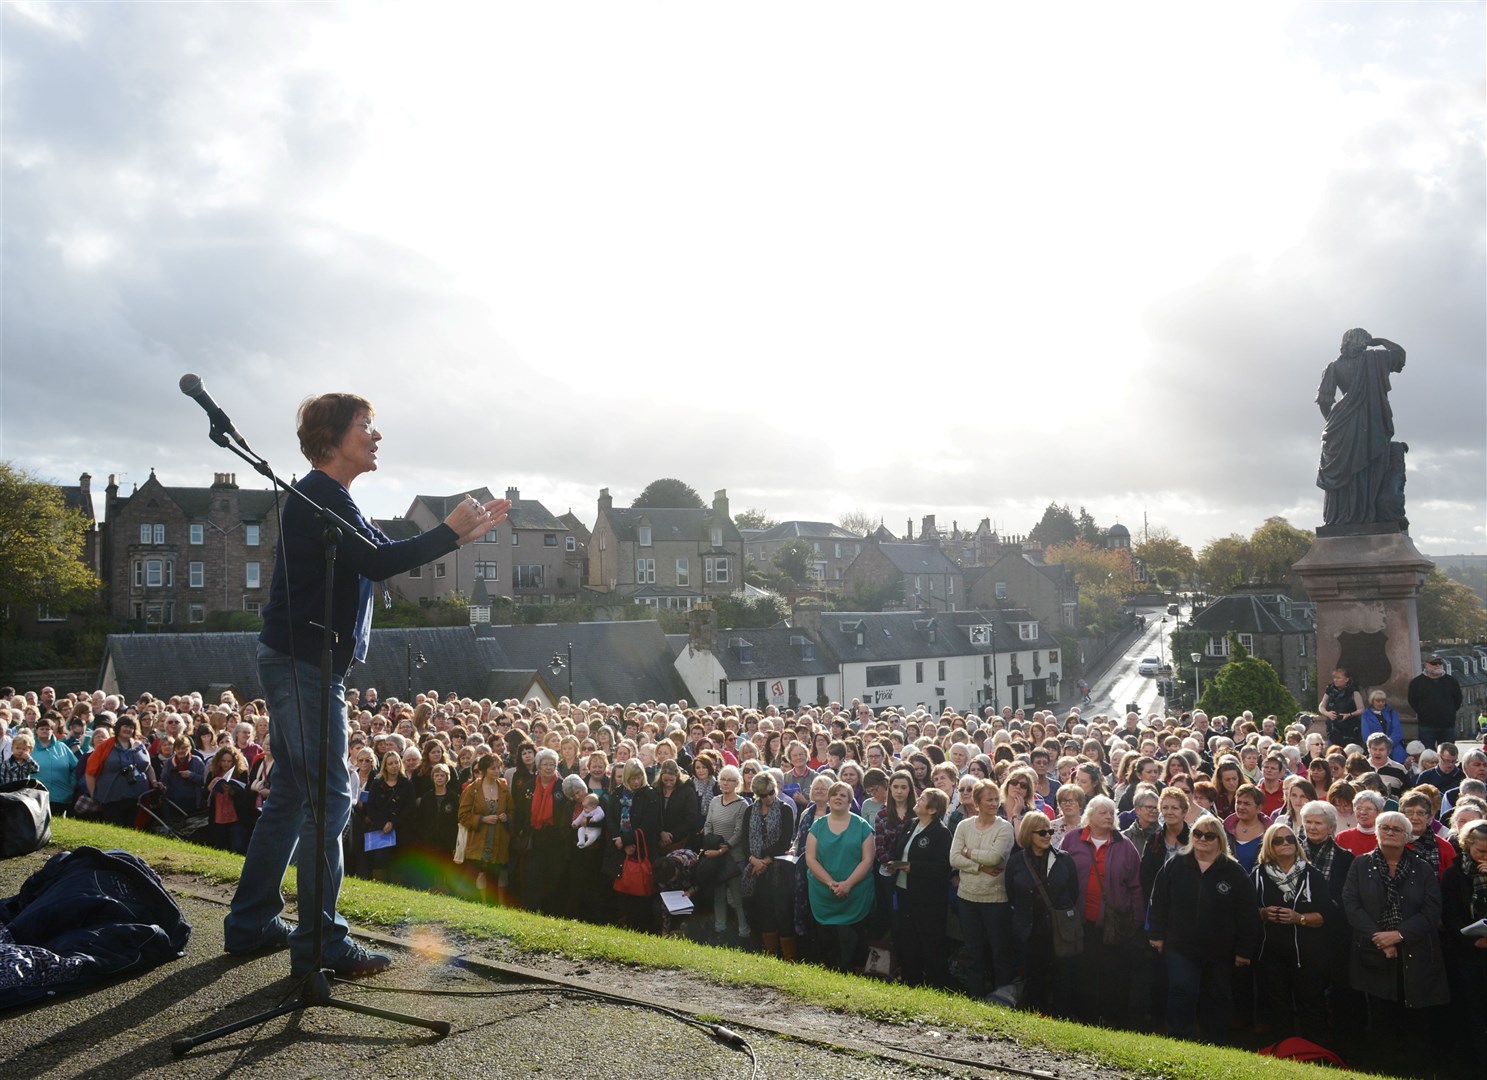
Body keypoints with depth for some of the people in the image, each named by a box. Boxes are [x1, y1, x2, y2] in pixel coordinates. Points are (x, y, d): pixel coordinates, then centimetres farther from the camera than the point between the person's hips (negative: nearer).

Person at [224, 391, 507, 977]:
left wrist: (461, 533, 11)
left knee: (293, 796, 15)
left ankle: (252, 925, 23)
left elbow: (385, 554, 19)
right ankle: (320, 944, -4)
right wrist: (449, 532, -15)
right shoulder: (318, 495, -13)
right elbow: (379, 563, -22)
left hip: (295, 664, 11)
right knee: (329, 799, -8)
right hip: (303, 663, -11)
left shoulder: (330, 500, 21)